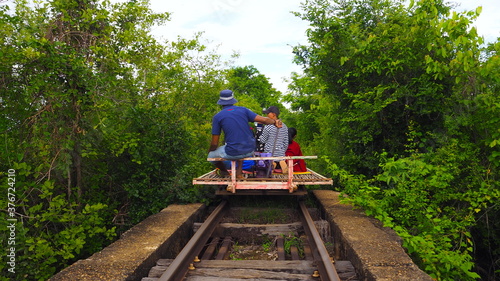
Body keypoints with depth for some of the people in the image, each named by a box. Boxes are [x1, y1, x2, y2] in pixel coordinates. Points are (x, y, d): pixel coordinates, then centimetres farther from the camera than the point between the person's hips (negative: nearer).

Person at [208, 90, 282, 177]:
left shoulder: (217, 117, -4)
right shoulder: (243, 110, 4)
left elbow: (214, 143, -1)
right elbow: (264, 120, -5)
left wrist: (209, 151, 17)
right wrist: (275, 121, 9)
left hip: (233, 153, -4)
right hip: (250, 151, 4)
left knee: (211, 155, 23)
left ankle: (225, 172, 43)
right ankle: (239, 171, 27)